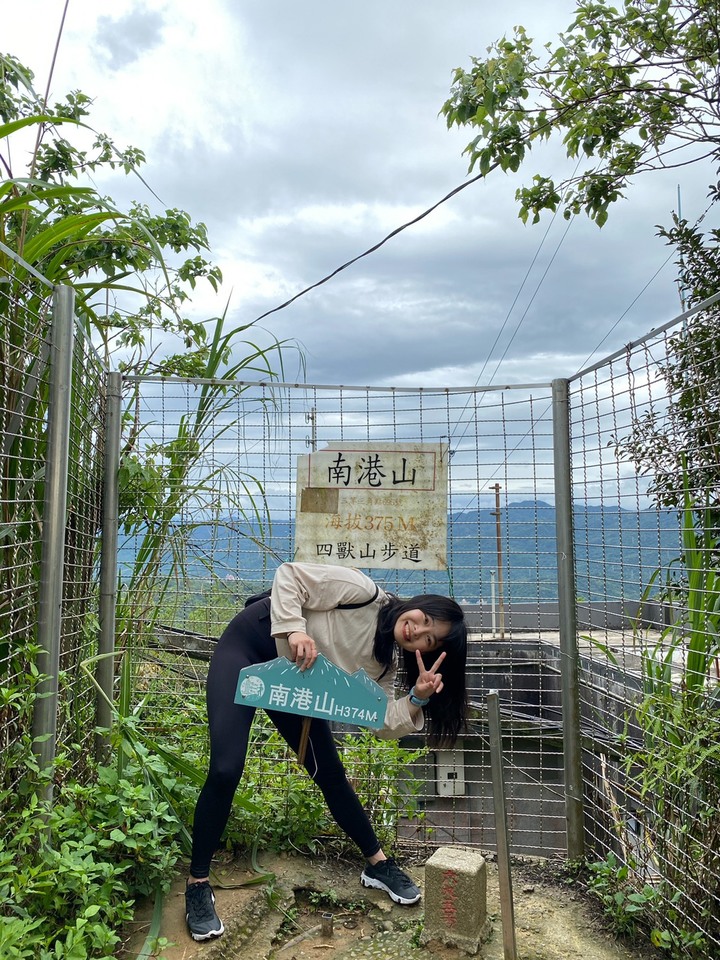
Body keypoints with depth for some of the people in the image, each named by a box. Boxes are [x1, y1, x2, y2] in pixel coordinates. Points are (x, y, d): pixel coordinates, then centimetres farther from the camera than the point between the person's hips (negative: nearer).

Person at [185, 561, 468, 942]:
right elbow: (289, 575, -24)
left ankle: (377, 864, 26)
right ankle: (197, 885, 3)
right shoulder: (363, 592, -25)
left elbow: (382, 722, -9)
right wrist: (294, 630, -35)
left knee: (330, 773, 7)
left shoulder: (384, 662, -6)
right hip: (246, 646, -6)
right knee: (226, 770, -16)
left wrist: (418, 697, -26)